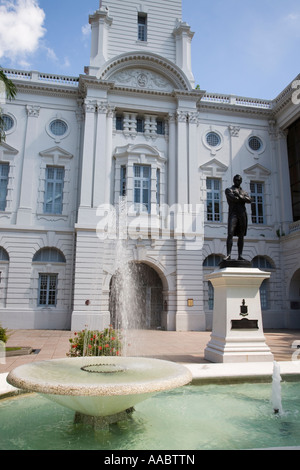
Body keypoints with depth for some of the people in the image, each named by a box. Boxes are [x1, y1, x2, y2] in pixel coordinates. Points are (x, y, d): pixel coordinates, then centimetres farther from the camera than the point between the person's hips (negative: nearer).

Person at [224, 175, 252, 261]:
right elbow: (233, 198, -10)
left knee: (241, 235, 0)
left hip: (243, 214, 4)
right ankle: (228, 254, -20)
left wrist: (239, 196, -7)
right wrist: (243, 199, 3)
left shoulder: (244, 192, 22)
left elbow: (250, 201, 2)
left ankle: (240, 255, 0)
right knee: (230, 233, -15)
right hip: (233, 213, -4)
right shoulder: (229, 190, 11)